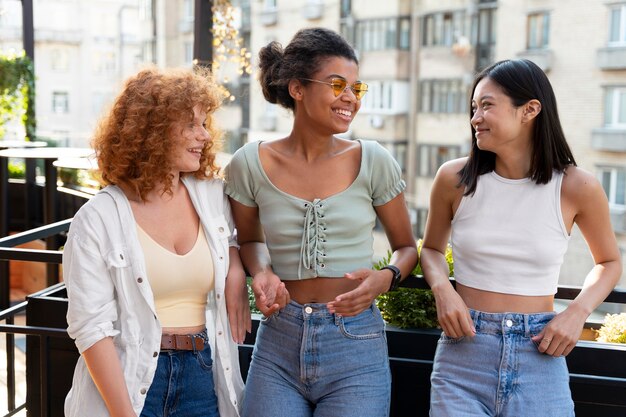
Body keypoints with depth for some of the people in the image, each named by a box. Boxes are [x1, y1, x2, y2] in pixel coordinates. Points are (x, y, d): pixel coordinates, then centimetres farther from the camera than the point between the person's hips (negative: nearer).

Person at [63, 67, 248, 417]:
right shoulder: (99, 219, -9)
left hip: (204, 379, 4)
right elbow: (92, 328, -13)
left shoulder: (214, 197, 2)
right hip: (130, 381, -3)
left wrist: (236, 267, 1)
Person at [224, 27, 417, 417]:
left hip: (356, 345, 0)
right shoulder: (250, 164, -4)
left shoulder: (373, 161, -5)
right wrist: (262, 273, -7)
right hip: (278, 345, 1)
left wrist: (386, 278, -13)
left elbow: (407, 247, 7)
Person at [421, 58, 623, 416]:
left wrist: (577, 313, -6)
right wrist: (442, 289, -7)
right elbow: (432, 248, 13)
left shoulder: (576, 187, -6)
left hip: (540, 355, 0)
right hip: (463, 351, 1)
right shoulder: (455, 179, -4)